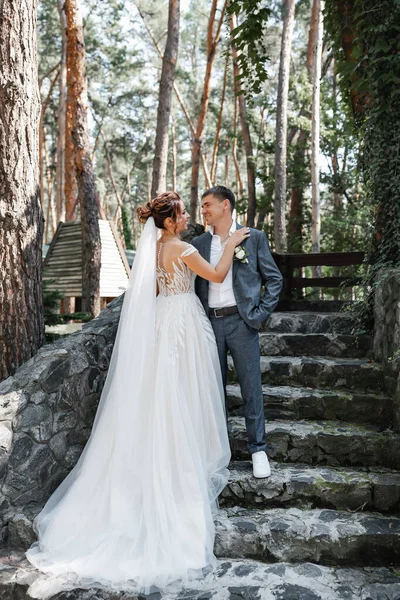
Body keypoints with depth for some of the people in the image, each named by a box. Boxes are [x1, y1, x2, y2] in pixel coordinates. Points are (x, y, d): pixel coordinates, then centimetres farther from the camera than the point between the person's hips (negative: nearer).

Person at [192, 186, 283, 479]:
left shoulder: (254, 237, 2)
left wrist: (260, 314, -5)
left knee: (251, 387, 1)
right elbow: (194, 283, 15)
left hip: (241, 321, -3)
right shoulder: (199, 243, 11)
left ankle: (258, 449, 15)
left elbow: (274, 279, 3)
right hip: (210, 322, 3)